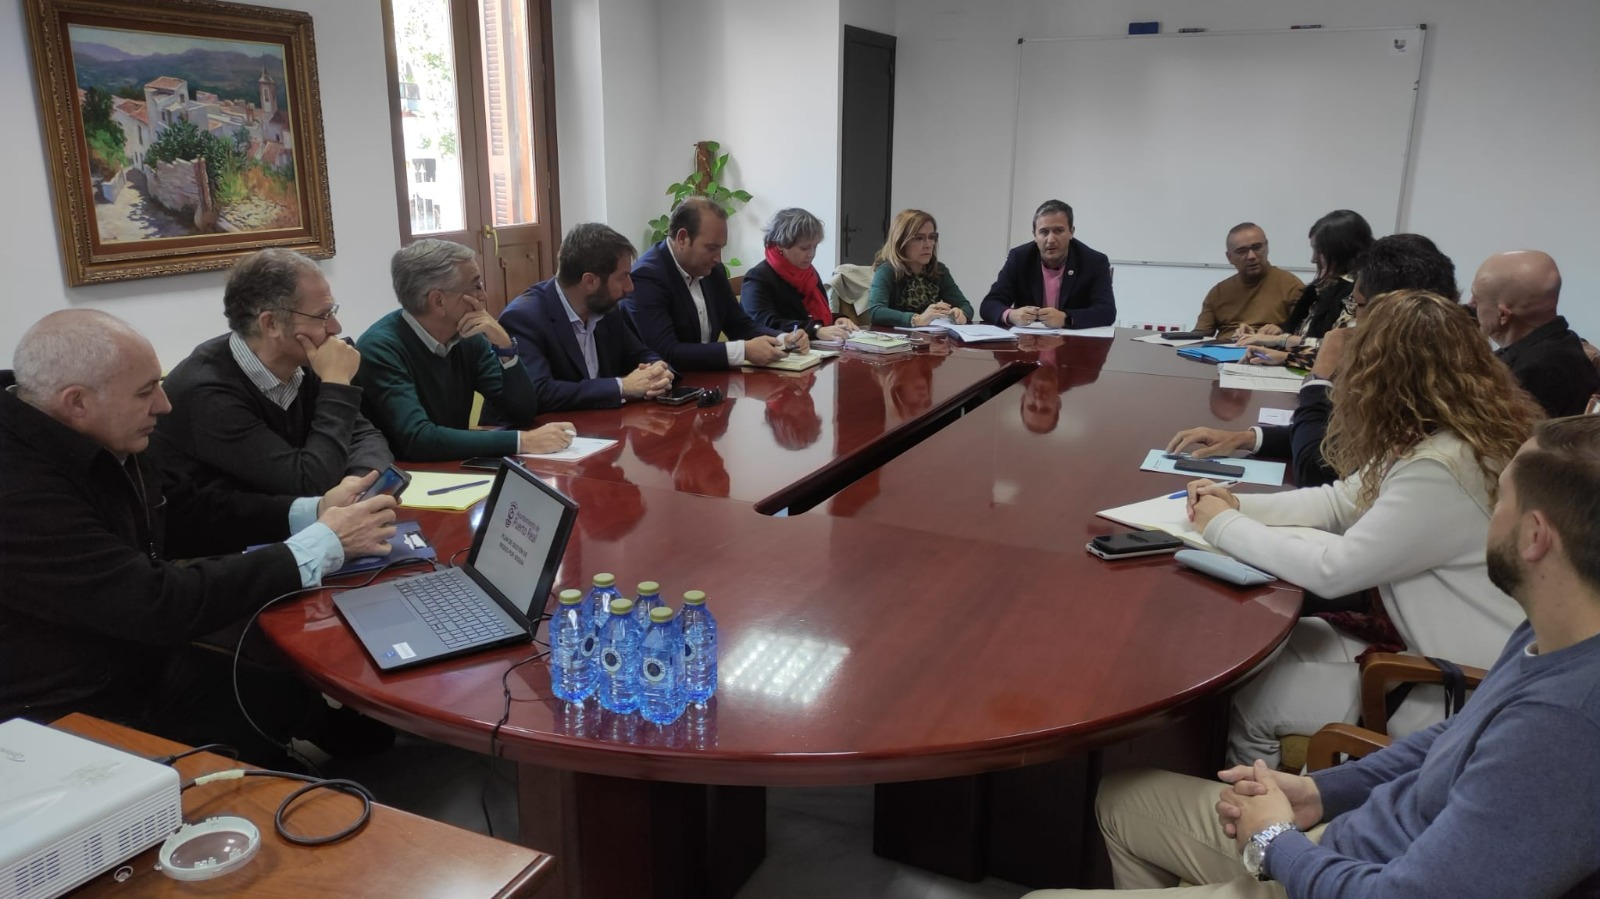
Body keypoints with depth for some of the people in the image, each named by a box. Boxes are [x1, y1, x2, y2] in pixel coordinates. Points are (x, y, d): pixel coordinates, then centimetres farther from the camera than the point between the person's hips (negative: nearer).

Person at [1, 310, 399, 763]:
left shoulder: (92, 442, -3)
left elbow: (184, 510, 12)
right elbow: (160, 603, -31)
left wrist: (314, 510, -3)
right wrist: (325, 543, -23)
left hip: (146, 666, 8)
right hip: (78, 722, -8)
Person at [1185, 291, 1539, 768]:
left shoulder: (1443, 470, -30)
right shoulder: (1459, 438, 1)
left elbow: (1334, 569, -26)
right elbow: (1341, 501, 10)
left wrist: (1223, 526, -13)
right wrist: (1239, 505, -2)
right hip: (1448, 661, 9)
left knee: (1250, 696, -2)